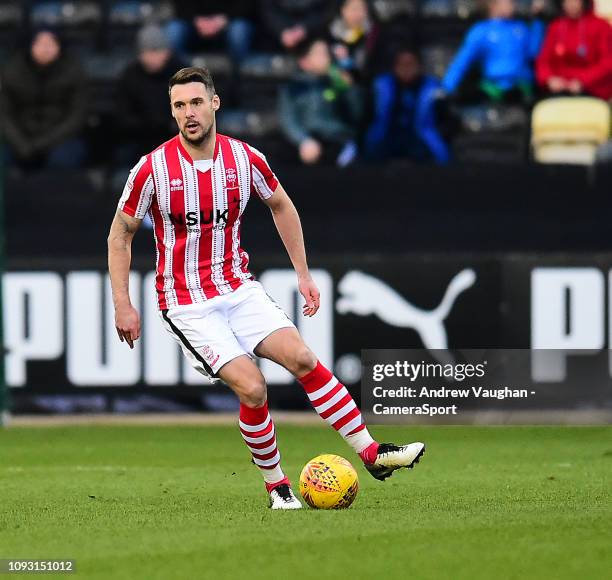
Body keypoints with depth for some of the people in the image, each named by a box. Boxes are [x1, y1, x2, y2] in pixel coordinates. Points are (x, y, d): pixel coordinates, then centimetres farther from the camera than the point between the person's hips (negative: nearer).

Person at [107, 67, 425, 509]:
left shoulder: (245, 159, -4)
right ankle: (276, 485, 1)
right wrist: (123, 305, -5)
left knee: (301, 358, -13)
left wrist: (303, 273, 14)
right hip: (186, 303, -3)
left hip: (238, 287, 3)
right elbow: (121, 233, -1)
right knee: (252, 387, -19)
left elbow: (281, 206, 16)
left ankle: (373, 454, -5)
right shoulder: (153, 168, -13)